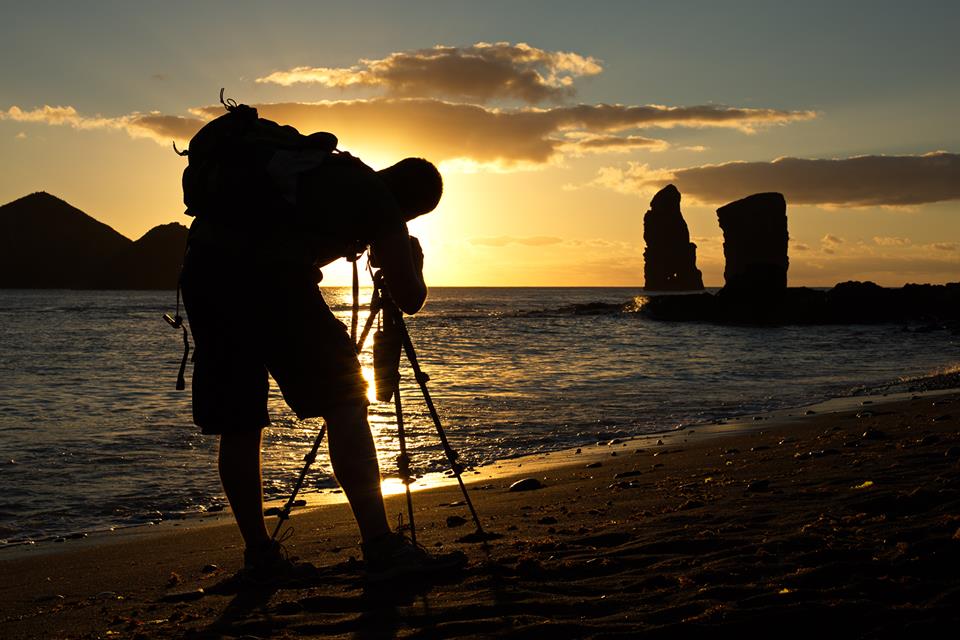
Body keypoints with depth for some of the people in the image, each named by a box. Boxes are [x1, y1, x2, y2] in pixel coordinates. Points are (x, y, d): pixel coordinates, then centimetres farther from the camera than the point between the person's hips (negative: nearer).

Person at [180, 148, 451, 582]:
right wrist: (414, 260, 32)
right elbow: (409, 300, 13)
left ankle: (259, 554, 17)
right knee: (344, 403, 1)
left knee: (237, 425, 13)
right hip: (267, 274, -7)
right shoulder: (377, 200, 10)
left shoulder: (324, 168, 29)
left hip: (201, 264, 7)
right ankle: (378, 546, -3)